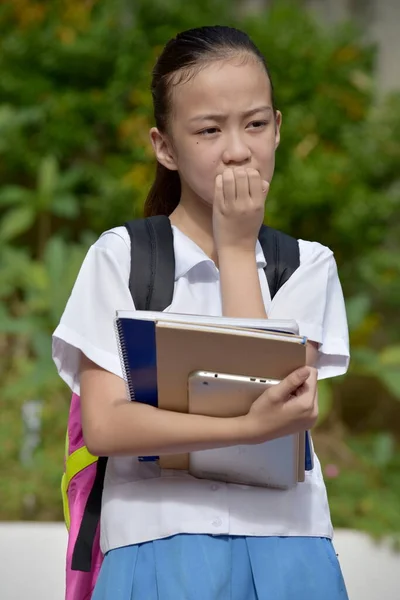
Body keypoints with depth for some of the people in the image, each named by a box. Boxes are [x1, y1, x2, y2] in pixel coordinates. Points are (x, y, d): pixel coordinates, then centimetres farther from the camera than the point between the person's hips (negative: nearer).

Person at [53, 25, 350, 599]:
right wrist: (248, 427, -20)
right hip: (163, 537, -1)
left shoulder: (308, 266, 7)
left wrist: (236, 248, -3)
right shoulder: (120, 255, 1)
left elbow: (267, 396, -9)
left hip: (285, 537, 2)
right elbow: (104, 426, -8)